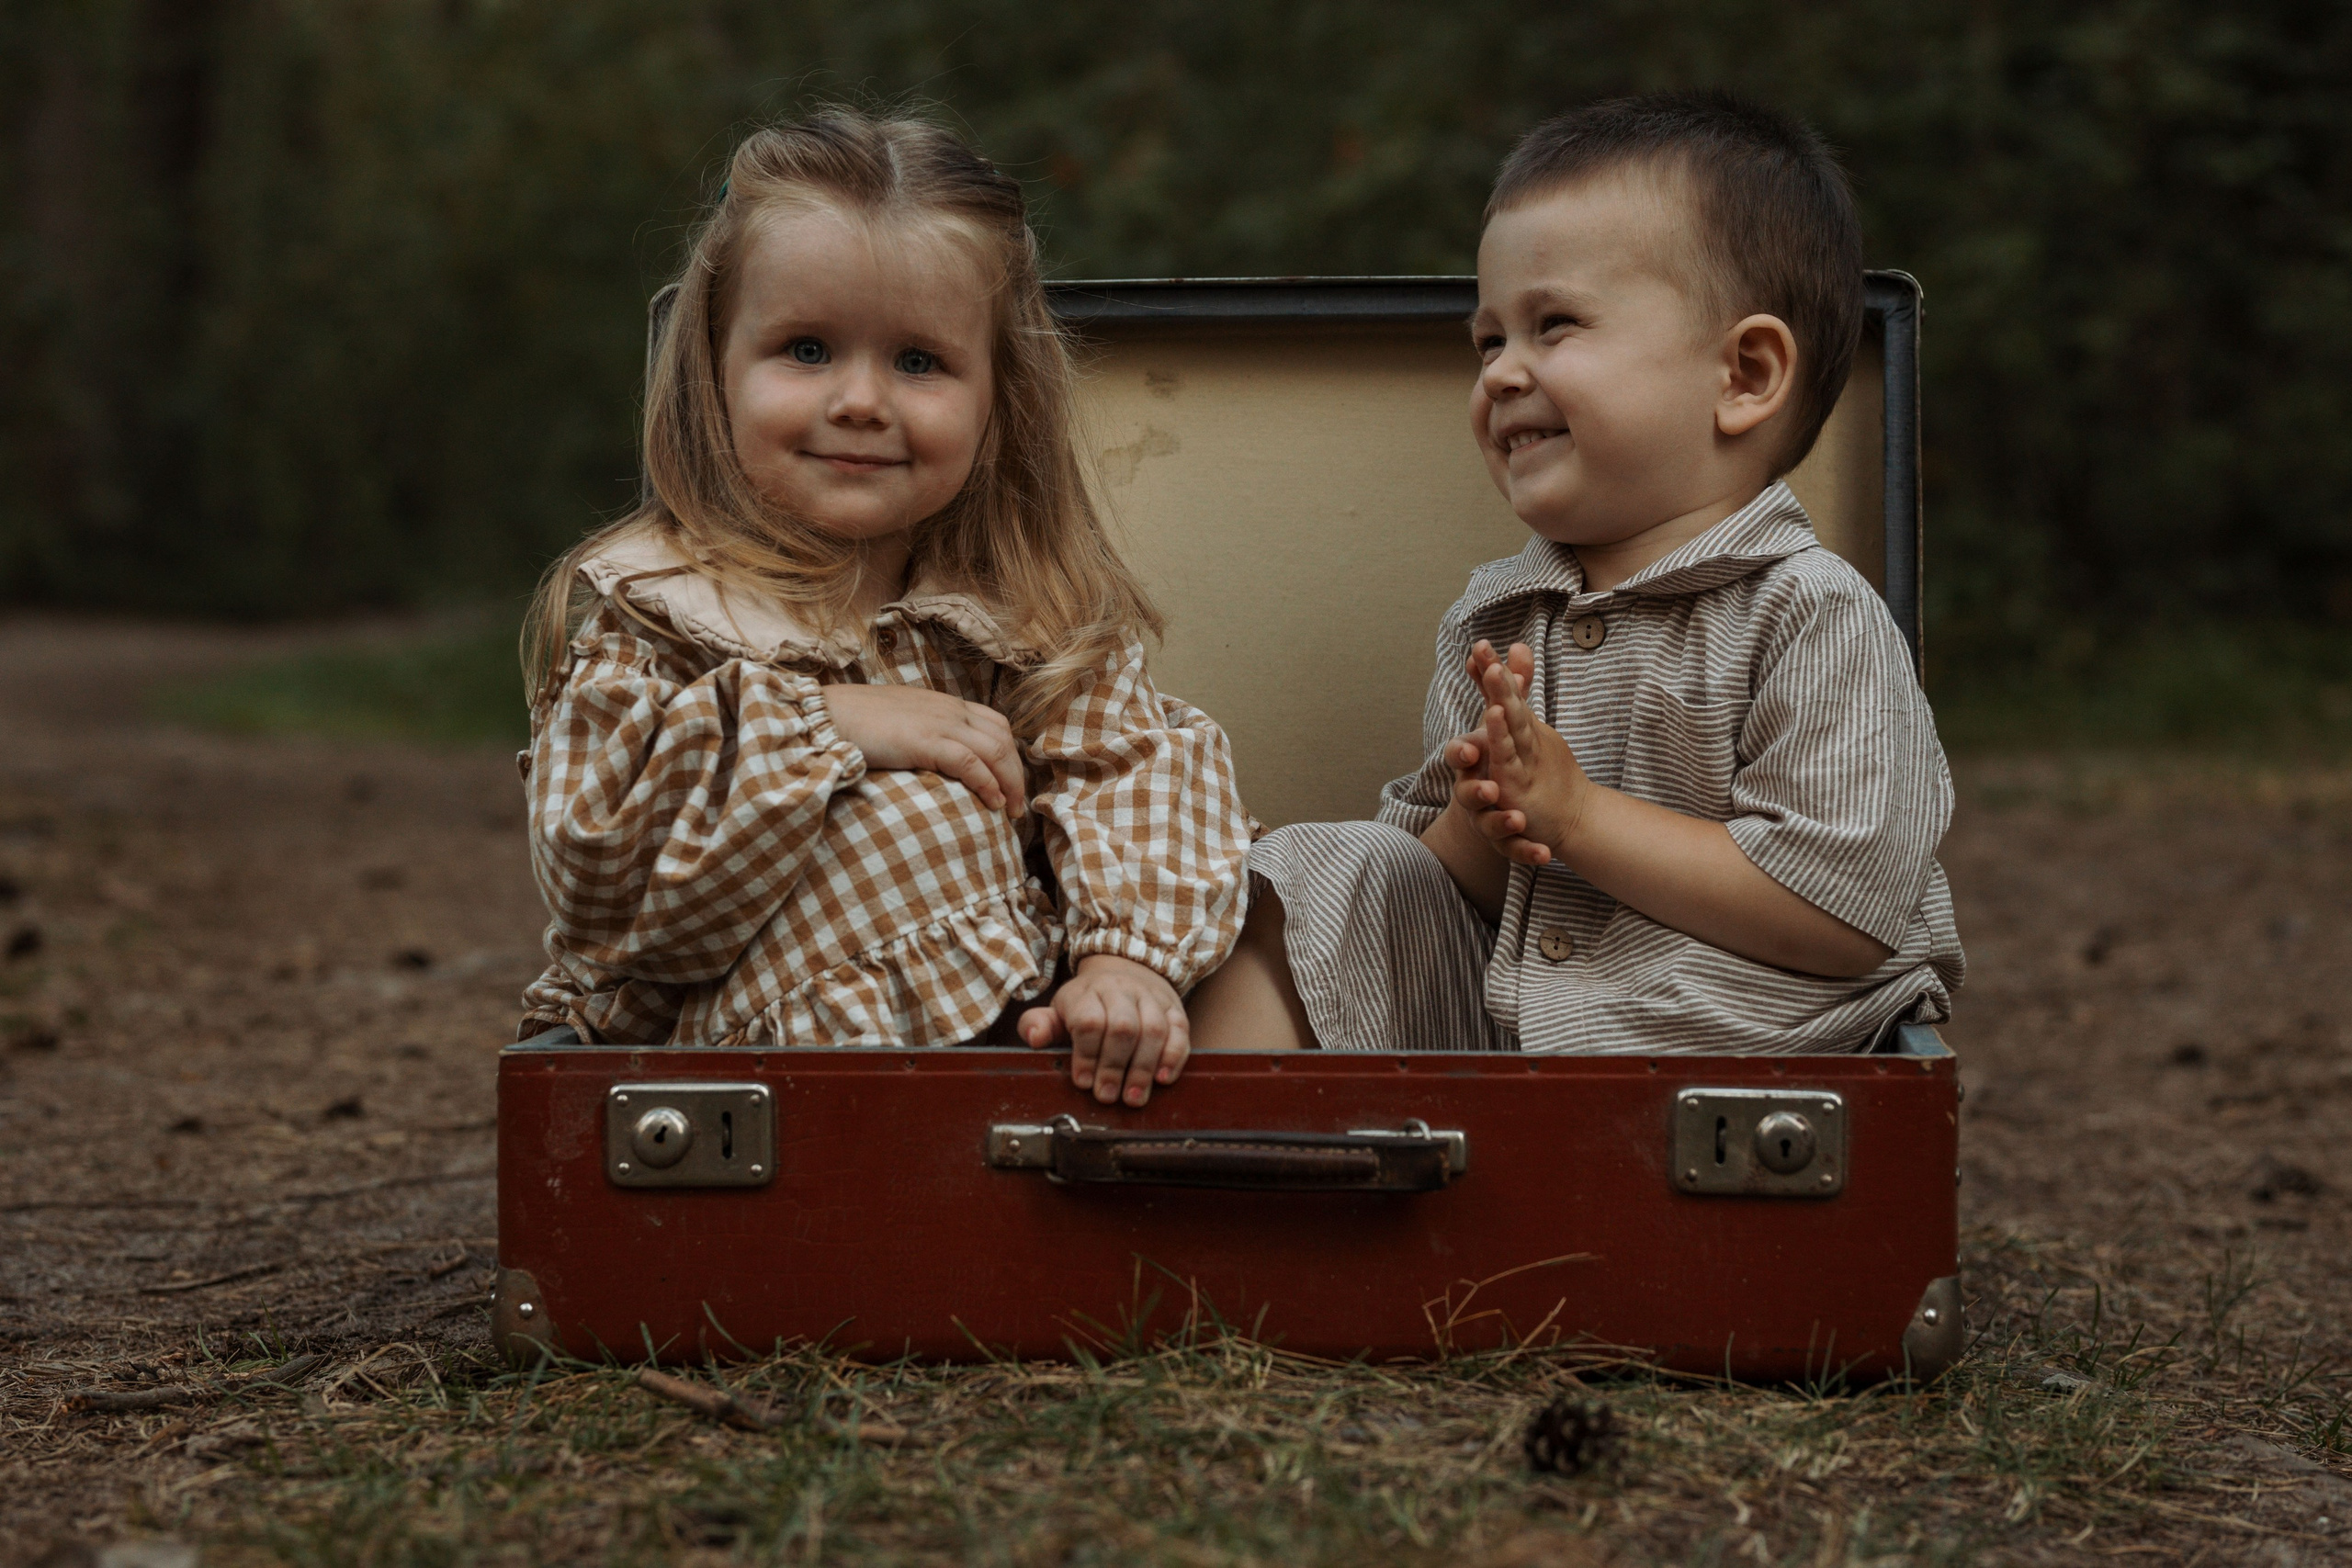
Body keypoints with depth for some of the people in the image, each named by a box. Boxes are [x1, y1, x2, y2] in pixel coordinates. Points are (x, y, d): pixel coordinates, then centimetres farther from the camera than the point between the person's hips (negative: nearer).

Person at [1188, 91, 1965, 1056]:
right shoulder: (1490, 624, 12)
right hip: (1488, 1028, 7)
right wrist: (1473, 834, -11)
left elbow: (1844, 915, -18)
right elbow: (1433, 873, 15)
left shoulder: (1815, 619, -9)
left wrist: (1577, 812, -17)